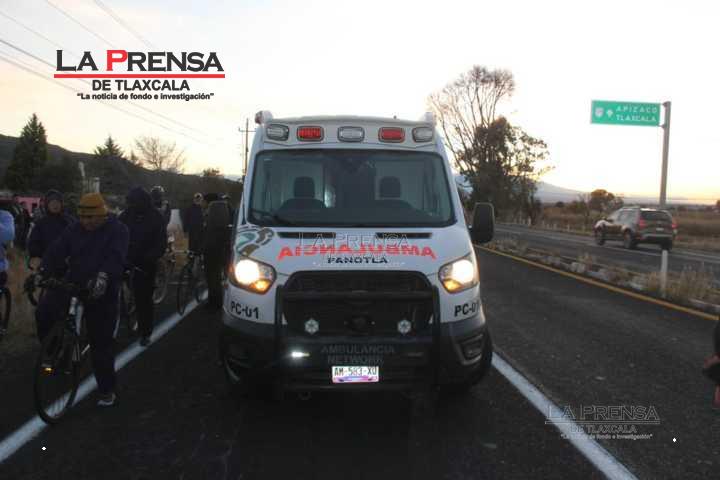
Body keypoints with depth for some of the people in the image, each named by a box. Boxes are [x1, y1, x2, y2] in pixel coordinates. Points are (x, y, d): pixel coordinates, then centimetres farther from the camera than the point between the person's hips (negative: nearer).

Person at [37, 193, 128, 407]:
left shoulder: (117, 230, -10)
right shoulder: (74, 229, 4)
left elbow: (116, 257, -26)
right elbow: (56, 251, -5)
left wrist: (103, 277, -43)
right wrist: (43, 271, -23)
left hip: (101, 293, -4)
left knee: (102, 343, 3)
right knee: (45, 310, -22)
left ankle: (107, 391, 19)